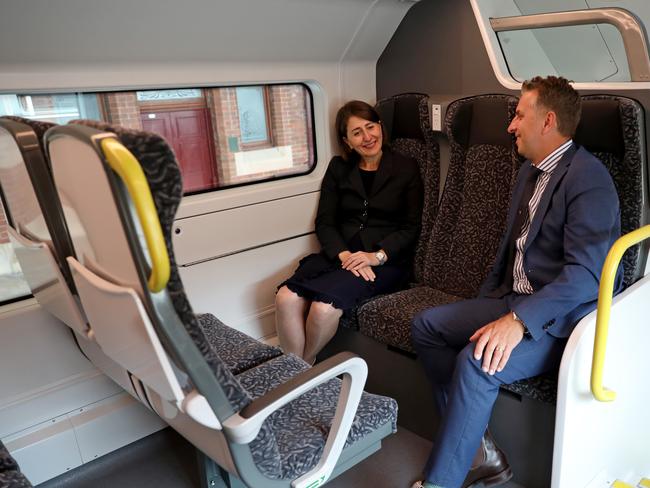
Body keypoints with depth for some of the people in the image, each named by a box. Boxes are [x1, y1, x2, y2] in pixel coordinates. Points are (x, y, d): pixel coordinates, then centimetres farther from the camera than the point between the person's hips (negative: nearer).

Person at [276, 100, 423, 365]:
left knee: (324, 305, -30)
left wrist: (377, 256, -16)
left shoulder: (406, 168, 7)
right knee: (286, 297, -26)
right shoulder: (338, 168, 15)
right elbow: (324, 222, 7)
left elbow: (410, 227, 1)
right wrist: (345, 255, -13)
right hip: (339, 253, 3)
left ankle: (305, 365, -1)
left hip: (387, 261, -3)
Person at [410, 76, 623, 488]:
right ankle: (479, 452, 0)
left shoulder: (588, 177, -16)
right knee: (427, 325, -1)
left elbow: (587, 271, -26)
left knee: (476, 362, -31)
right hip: (515, 300, 10)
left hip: (562, 316, -9)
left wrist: (518, 320, -34)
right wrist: (484, 307, 13)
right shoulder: (530, 171, 13)